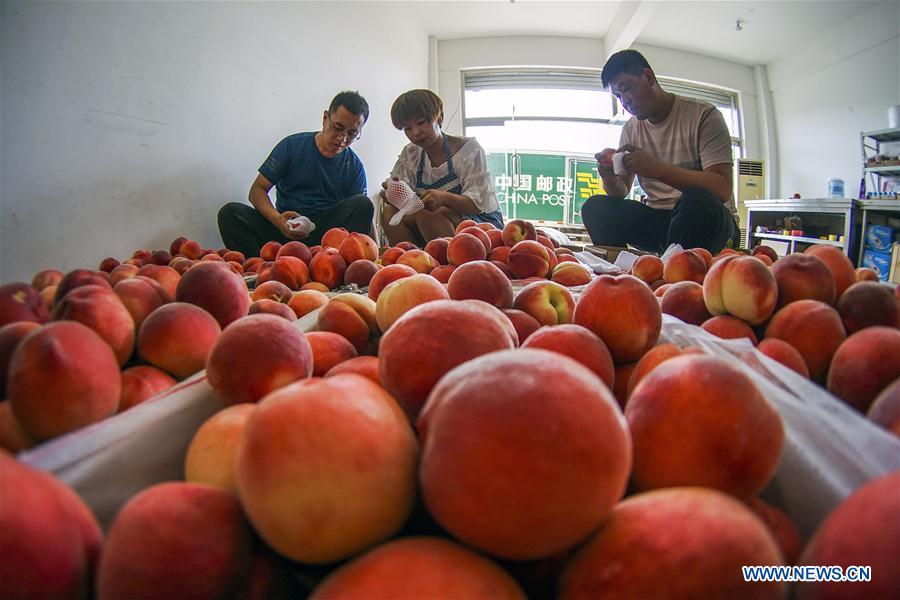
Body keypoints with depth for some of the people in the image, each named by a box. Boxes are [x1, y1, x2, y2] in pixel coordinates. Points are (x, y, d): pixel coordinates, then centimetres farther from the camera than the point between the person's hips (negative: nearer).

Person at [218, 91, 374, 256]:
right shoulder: (292, 146, 3)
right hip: (285, 230, 0)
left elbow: (363, 216, 2)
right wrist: (278, 219, -22)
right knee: (230, 213, -22)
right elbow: (257, 190, 0)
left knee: (362, 204, -24)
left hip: (325, 233, 0)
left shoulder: (354, 166, 7)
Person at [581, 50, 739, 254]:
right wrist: (610, 178, -17)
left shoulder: (703, 115, -7)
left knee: (697, 200, -37)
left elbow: (722, 190, -19)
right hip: (657, 220, 4)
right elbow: (621, 192, 8)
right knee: (595, 207, -16)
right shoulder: (631, 129, 10)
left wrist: (656, 169, -28)